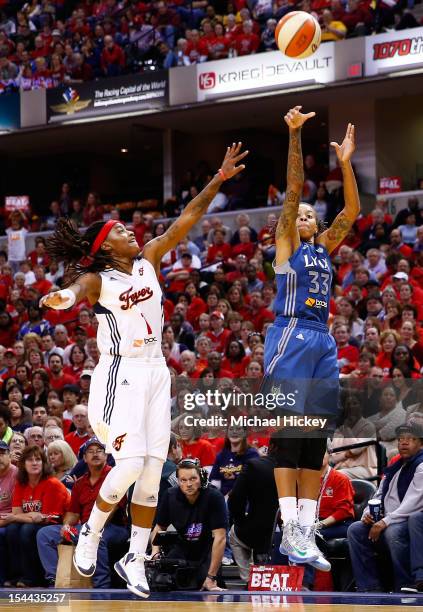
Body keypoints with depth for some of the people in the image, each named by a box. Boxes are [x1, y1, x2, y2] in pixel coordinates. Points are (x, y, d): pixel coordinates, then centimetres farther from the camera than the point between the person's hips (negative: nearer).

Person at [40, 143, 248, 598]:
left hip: (156, 371, 6)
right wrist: (61, 297, -55)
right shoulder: (97, 279, -8)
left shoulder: (149, 260, 8)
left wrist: (219, 179, -2)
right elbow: (77, 289, -31)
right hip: (120, 374, -6)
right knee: (130, 464, -16)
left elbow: (188, 218, 5)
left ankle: (135, 559, 7)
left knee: (154, 467, 1)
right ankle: (91, 534, 7)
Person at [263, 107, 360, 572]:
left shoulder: (324, 246, 20)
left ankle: (306, 532, 2)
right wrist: (294, 137, -13)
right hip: (291, 337, -7)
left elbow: (352, 210, 14)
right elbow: (294, 188, -6)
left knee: (317, 437, 3)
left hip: (323, 341, 7)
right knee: (290, 433, -10)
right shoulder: (287, 241, 5)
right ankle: (290, 532, -13)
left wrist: (345, 162, 9)